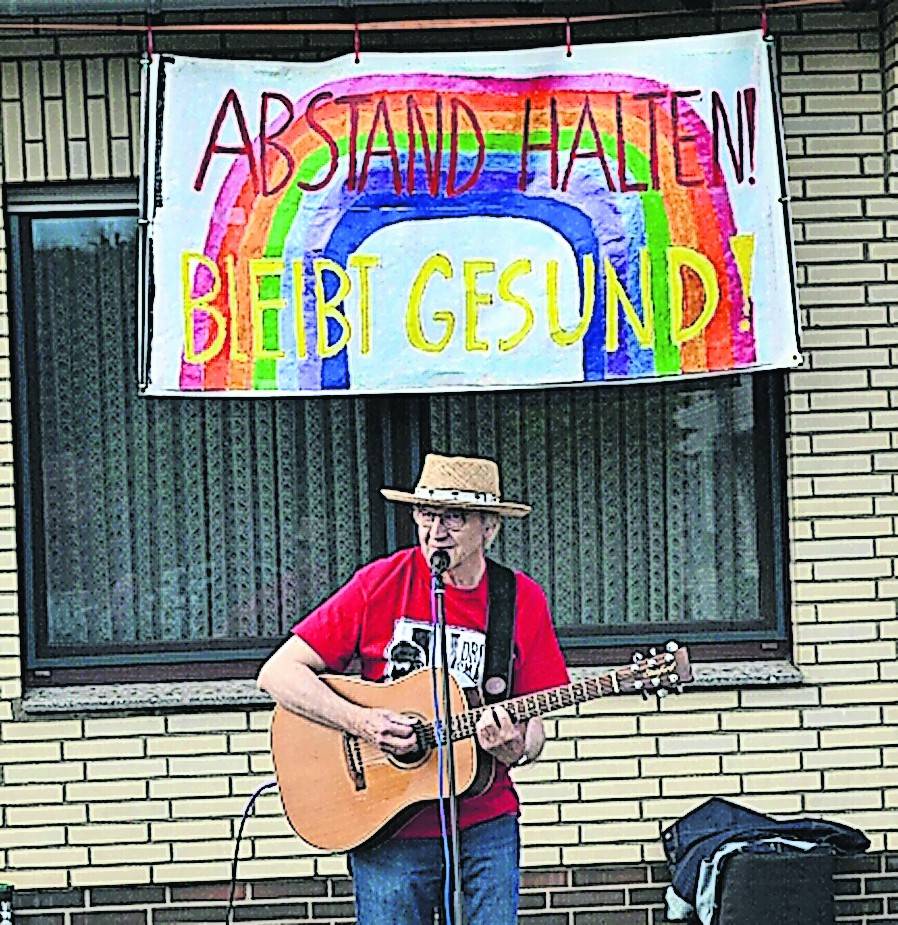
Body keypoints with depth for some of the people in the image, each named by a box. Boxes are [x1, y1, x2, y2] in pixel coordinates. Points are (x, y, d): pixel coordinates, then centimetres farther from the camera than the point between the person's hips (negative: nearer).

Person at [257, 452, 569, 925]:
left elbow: (534, 727, 4)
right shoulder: (381, 583, -5)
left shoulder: (522, 600, 0)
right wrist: (361, 722, -19)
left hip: (485, 824, 2)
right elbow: (277, 673, -7)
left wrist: (516, 749, -19)